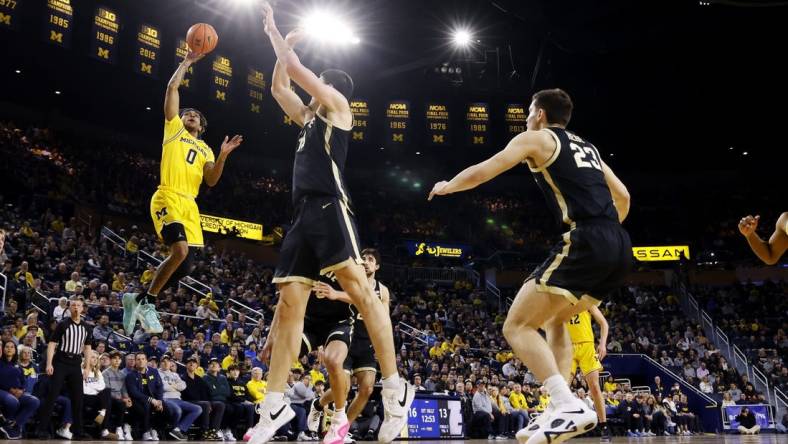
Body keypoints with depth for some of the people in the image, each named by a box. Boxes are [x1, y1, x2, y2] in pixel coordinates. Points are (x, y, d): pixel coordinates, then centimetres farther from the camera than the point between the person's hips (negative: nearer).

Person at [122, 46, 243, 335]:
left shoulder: (204, 149, 26)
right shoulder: (174, 128, 14)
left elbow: (211, 181, 11)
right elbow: (172, 88, 6)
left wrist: (223, 155, 1)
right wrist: (186, 62, 11)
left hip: (189, 205, 6)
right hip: (168, 199, -6)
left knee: (185, 265, 2)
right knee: (180, 251, -26)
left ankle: (138, 298, 16)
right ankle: (147, 302, -11)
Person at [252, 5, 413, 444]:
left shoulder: (337, 106, 9)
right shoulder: (310, 117, 30)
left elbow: (297, 71, 4)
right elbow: (279, 86, 38)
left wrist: (277, 36, 20)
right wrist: (282, 43, 35)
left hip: (330, 207, -9)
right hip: (305, 213, 9)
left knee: (360, 290, -18)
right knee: (289, 304, 1)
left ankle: (396, 391, -19)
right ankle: (275, 405, 1)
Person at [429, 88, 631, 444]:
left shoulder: (536, 138, 9)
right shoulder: (587, 147, 29)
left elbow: (479, 174, 10)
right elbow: (623, 197, 32)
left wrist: (446, 187, 29)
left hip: (586, 242, -8)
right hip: (620, 247, 8)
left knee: (517, 327, -4)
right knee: (554, 318, 26)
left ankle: (571, 407, -19)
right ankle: (560, 409, 16)